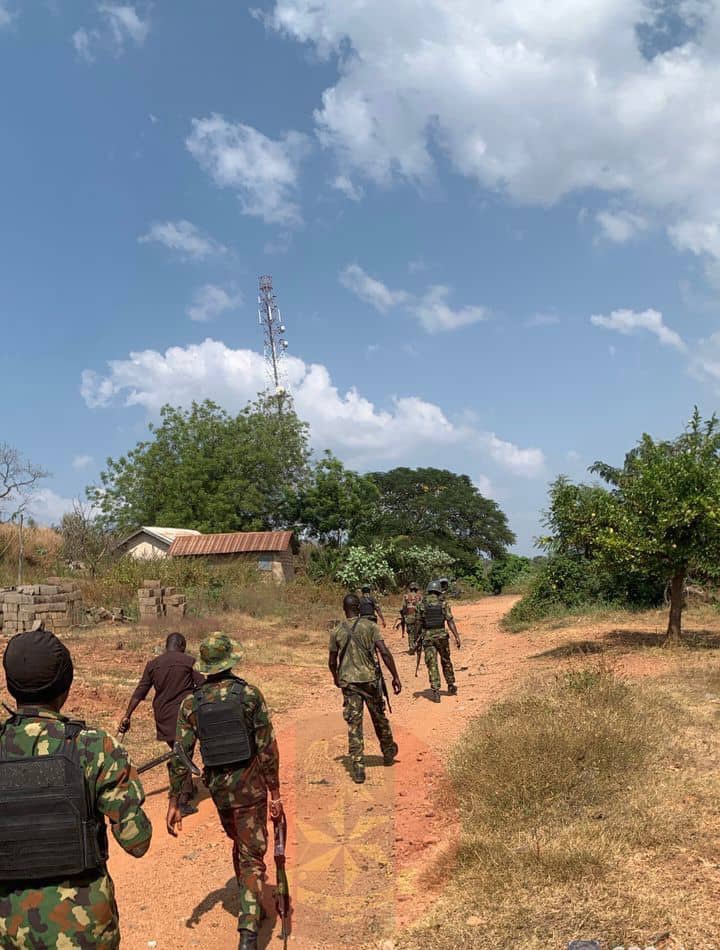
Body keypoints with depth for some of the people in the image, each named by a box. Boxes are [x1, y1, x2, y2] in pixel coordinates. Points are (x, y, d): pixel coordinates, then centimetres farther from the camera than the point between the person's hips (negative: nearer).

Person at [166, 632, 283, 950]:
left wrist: (174, 802, 1)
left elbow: (180, 755, -6)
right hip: (250, 785, -3)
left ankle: (251, 907, 42)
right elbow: (267, 748, -12)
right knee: (252, 857, 3)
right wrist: (275, 793, -5)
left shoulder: (191, 702, -6)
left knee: (239, 843, 27)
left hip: (217, 786, 3)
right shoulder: (250, 694, -13)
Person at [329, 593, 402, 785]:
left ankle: (357, 769, -1)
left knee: (354, 726, 2)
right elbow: (384, 652, -12)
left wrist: (336, 677, 27)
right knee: (380, 718, 19)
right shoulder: (370, 626, -5)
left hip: (349, 682, 0)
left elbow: (332, 662, 7)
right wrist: (395, 677, -6)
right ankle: (388, 754, 38)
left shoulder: (336, 632, 1)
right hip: (370, 679, 0)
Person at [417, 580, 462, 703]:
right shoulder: (443, 603, -2)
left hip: (427, 636, 0)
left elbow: (419, 623, 1)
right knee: (446, 661, 18)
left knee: (432, 664, 1)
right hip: (441, 635, 0)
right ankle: (451, 687, 30)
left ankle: (436, 692, -7)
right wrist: (457, 636, -8)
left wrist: (418, 640, 8)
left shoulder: (422, 604, 0)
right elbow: (450, 621, -8)